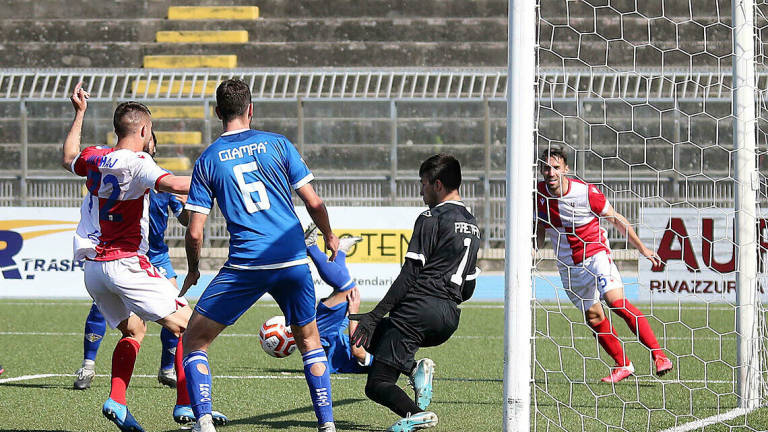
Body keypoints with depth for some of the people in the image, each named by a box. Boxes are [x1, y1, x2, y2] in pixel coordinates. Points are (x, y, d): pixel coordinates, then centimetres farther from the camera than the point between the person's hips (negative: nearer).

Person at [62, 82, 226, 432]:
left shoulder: (94, 158, 9)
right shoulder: (136, 164, -14)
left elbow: (68, 158, 33)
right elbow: (173, 184, -32)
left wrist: (79, 113, 40)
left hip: (93, 268, 8)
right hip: (126, 264, -8)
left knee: (133, 330, 21)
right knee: (188, 324, -2)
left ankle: (116, 401, 3)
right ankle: (186, 403, -7)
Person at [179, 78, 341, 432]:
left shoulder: (207, 160, 4)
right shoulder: (277, 144, 6)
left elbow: (195, 231, 2)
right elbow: (314, 203, 6)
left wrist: (193, 270, 19)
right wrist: (329, 237, 25)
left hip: (245, 267, -2)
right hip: (293, 261, 2)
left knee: (193, 342, 9)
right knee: (309, 341, 21)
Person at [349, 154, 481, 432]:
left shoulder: (431, 219, -7)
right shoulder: (472, 225, 18)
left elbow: (409, 276, -12)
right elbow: (468, 288, 21)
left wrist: (375, 315, -10)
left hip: (418, 309, -8)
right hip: (450, 319, 8)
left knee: (377, 385, -6)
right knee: (373, 336, 27)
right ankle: (417, 369, 1)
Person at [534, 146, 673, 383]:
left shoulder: (586, 192, -15)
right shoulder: (538, 194, -4)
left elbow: (616, 220, -2)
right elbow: (540, 228, 15)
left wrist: (642, 248, 2)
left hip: (596, 255, -5)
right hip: (568, 266, 5)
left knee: (616, 301, -23)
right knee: (594, 318, 3)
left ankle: (659, 356, -23)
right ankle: (622, 365, 18)